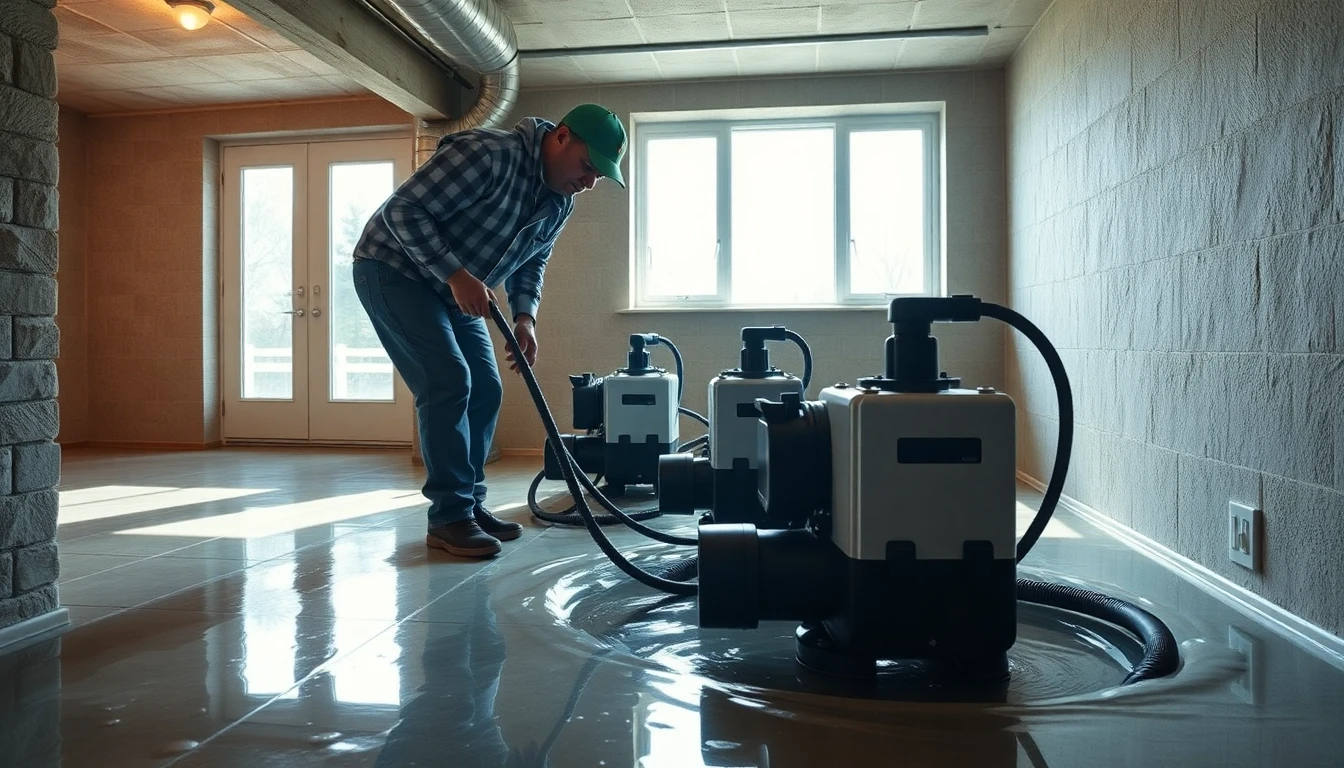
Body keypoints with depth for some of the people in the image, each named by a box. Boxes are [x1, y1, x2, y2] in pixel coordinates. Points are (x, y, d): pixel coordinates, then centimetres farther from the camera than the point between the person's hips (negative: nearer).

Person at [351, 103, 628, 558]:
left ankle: (469, 504, 15)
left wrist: (525, 315, -6)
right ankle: (449, 517, -10)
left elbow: (532, 261, 11)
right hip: (393, 270, -9)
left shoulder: (560, 201, -2)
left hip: (452, 288, 9)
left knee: (485, 389, 4)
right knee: (448, 382, -18)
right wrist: (457, 274, -32)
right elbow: (403, 210, -28)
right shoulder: (488, 154, -28)